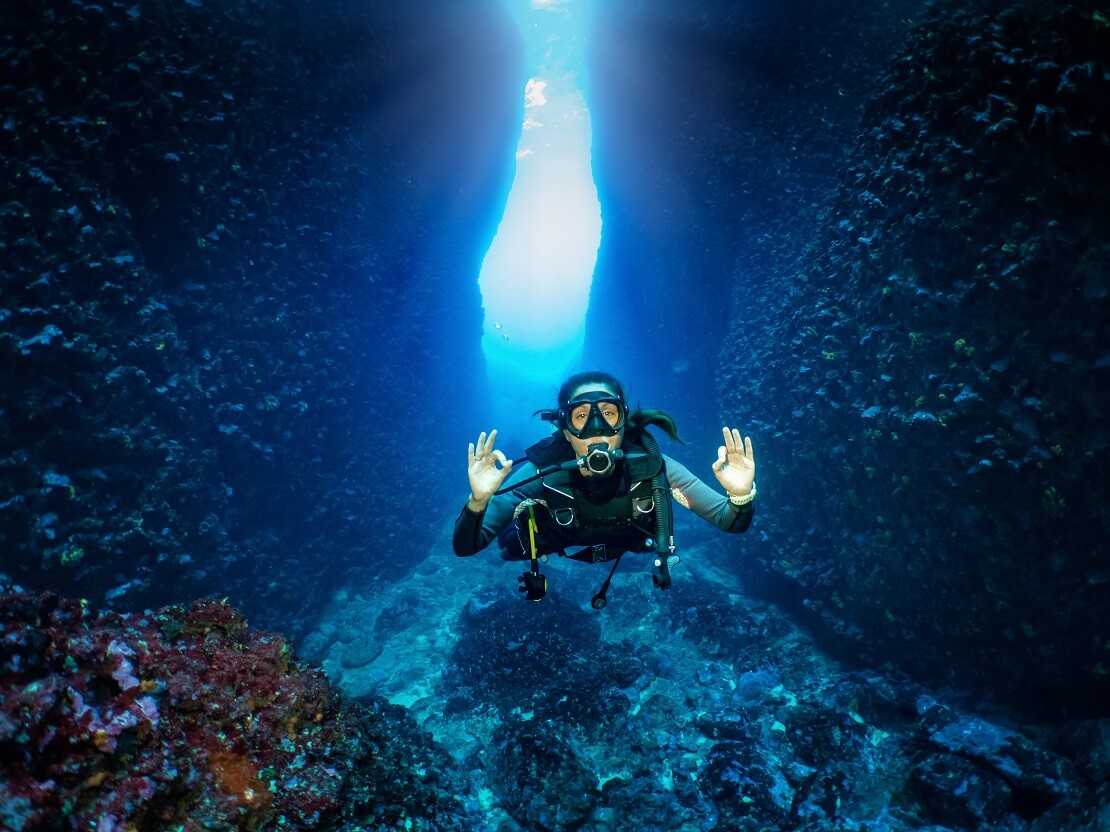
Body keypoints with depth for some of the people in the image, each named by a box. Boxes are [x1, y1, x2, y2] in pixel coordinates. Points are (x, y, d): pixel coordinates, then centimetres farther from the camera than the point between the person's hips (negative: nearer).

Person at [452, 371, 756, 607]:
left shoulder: (650, 465, -35)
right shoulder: (541, 473, -39)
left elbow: (732, 523, -30)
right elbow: (465, 548, -38)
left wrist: (741, 495, -54)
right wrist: (478, 501, -59)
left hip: (627, 554, 2)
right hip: (560, 564, -1)